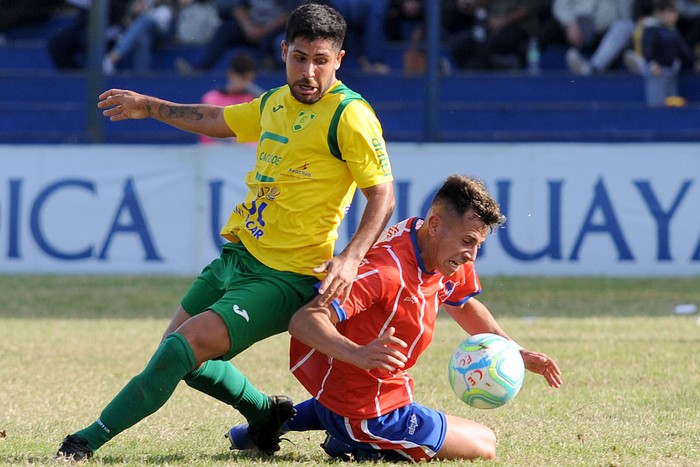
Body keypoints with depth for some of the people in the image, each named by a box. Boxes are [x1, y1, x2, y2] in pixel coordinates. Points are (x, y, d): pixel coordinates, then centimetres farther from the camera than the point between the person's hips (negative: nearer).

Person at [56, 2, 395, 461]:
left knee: (187, 347, -19)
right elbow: (216, 120, 31)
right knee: (177, 351, 14)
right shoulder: (276, 103, 11)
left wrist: (351, 258, -29)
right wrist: (149, 107, 42)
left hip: (284, 279, -9)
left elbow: (383, 195, -15)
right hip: (236, 256, 9)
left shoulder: (350, 116, -13)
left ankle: (90, 440, -14)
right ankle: (265, 412, 32)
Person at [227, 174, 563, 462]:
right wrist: (359, 354, -57)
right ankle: (361, 445, -3)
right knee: (484, 445, -2)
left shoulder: (446, 257, -3)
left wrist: (515, 353, 11)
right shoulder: (386, 269, -31)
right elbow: (303, 321, -40)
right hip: (369, 416, -9)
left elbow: (463, 305, 21)